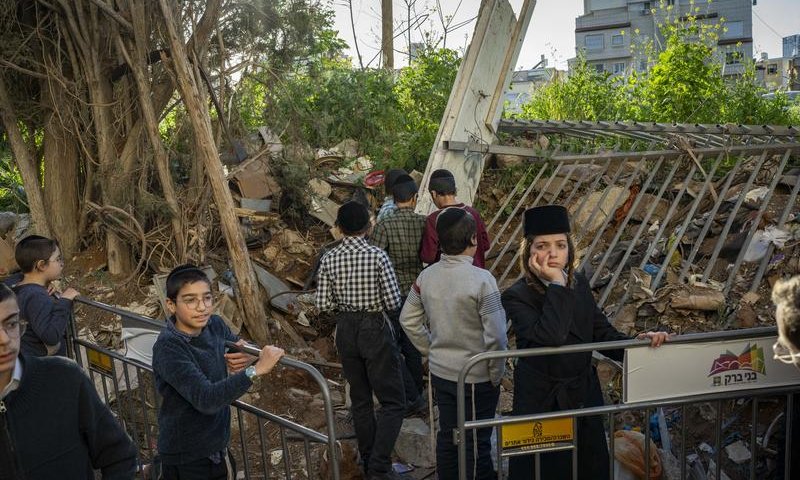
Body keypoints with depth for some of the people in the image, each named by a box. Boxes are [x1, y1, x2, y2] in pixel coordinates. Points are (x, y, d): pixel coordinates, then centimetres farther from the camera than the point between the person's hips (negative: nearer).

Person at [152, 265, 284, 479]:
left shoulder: (215, 325, -5)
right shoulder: (168, 348, -24)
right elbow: (205, 399, -32)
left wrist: (250, 356, -13)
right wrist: (256, 370, -36)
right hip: (186, 460, -6)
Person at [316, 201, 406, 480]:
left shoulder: (329, 259, -4)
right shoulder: (377, 256, -15)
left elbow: (323, 305, -3)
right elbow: (394, 302, -15)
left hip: (345, 330, 5)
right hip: (375, 329, -5)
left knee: (360, 400, 18)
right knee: (393, 402, 4)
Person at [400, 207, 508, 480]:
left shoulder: (426, 276, -6)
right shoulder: (481, 279, -23)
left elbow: (408, 320, 5)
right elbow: (495, 335, -22)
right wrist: (496, 374, -8)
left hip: (440, 372, 5)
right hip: (476, 377, -5)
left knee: (446, 435, 19)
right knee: (477, 442, 10)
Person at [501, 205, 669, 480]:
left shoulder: (579, 284, 1)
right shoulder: (516, 296, -17)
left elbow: (602, 333, 2)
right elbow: (550, 336, -32)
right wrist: (556, 285, -26)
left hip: (584, 396, 5)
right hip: (542, 403, -5)